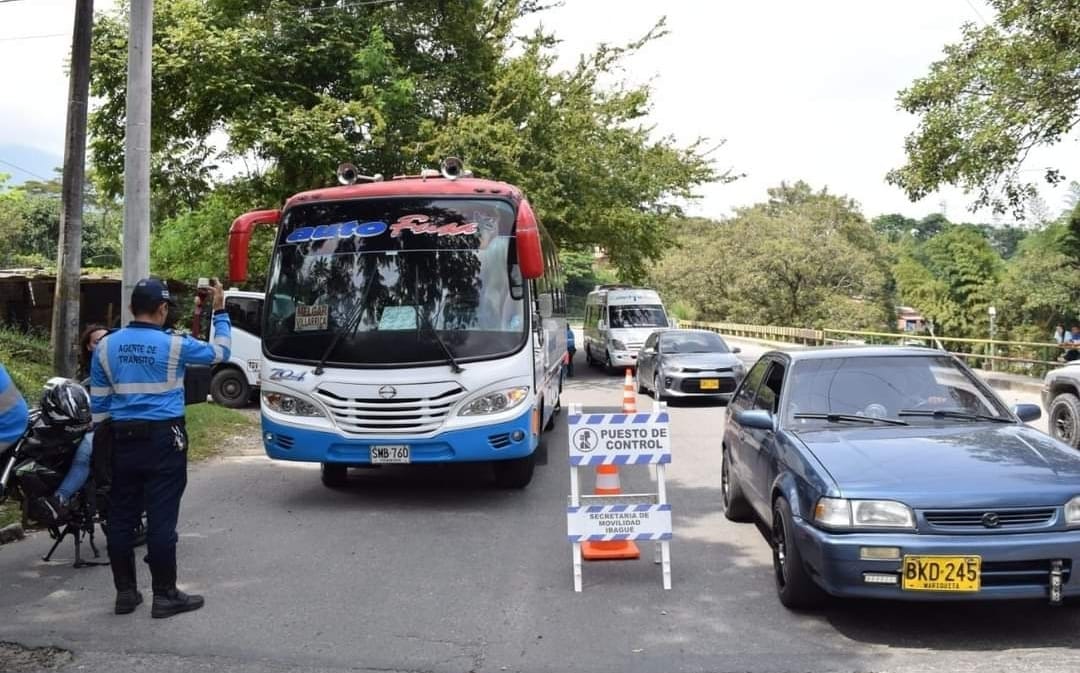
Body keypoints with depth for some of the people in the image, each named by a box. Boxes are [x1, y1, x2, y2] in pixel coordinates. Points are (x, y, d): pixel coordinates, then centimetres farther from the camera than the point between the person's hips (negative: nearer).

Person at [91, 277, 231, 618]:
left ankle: (125, 592, 17)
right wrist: (220, 311, 16)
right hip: (164, 440, -4)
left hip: (123, 440, 5)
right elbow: (220, 352, 7)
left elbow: (98, 402, 10)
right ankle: (165, 595, 5)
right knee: (162, 519, -1)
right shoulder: (174, 345, -8)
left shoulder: (105, 346, 4)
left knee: (121, 517, 10)